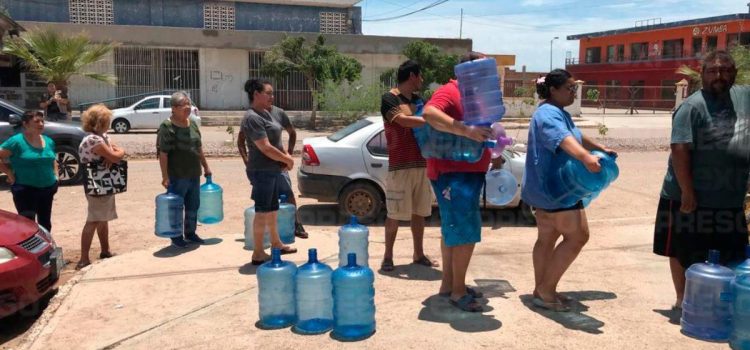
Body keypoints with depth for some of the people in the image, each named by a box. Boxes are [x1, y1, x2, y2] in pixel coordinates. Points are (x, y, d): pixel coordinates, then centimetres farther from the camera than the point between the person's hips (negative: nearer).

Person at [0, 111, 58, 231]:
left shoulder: (49, 141, 8)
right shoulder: (16, 141, -11)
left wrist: (55, 175, 11)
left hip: (47, 188, 6)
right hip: (25, 190, -6)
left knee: (45, 222, 16)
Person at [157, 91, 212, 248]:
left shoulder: (192, 125, 9)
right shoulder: (167, 127, -14)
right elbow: (163, 154, -17)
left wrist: (206, 167, 19)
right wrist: (165, 177, -21)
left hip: (194, 175, 7)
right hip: (177, 177, -7)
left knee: (193, 206, 16)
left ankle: (190, 232, 30)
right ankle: (176, 236, 18)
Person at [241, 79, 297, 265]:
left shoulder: (266, 113, 11)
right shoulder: (252, 118, -19)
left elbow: (275, 140, 20)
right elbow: (265, 148, -23)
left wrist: (286, 156, 3)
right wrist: (287, 160, -12)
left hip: (273, 170, 9)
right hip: (262, 172, -9)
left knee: (272, 209, 20)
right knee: (262, 211, -2)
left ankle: (276, 244, 35)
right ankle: (258, 253, 6)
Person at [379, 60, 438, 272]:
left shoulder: (418, 100, 17)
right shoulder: (389, 99, -5)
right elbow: (403, 120, -21)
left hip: (422, 164, 7)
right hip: (400, 166, -7)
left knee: (419, 212, 11)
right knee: (395, 214, -1)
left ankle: (419, 254, 21)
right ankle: (388, 256, 9)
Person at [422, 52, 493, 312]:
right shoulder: (450, 92, -14)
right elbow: (429, 113, -34)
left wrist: (494, 146, 15)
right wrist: (466, 131, -40)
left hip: (468, 172, 10)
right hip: (452, 173, -10)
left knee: (453, 230, 15)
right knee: (466, 232, -9)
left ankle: (449, 284, 25)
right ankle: (458, 291, 0)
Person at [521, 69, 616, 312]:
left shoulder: (558, 113, 18)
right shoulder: (549, 114, -17)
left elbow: (578, 136, 34)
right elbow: (563, 138, -38)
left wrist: (601, 149, 38)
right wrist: (585, 157, -54)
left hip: (546, 186, 11)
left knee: (547, 238, 13)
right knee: (577, 236, -7)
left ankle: (542, 291, 21)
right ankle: (546, 290, -4)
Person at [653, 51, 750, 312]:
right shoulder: (692, 107, -16)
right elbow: (679, 150, -22)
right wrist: (687, 192, -24)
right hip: (693, 197, -7)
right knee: (685, 252, 7)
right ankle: (682, 299, 23)